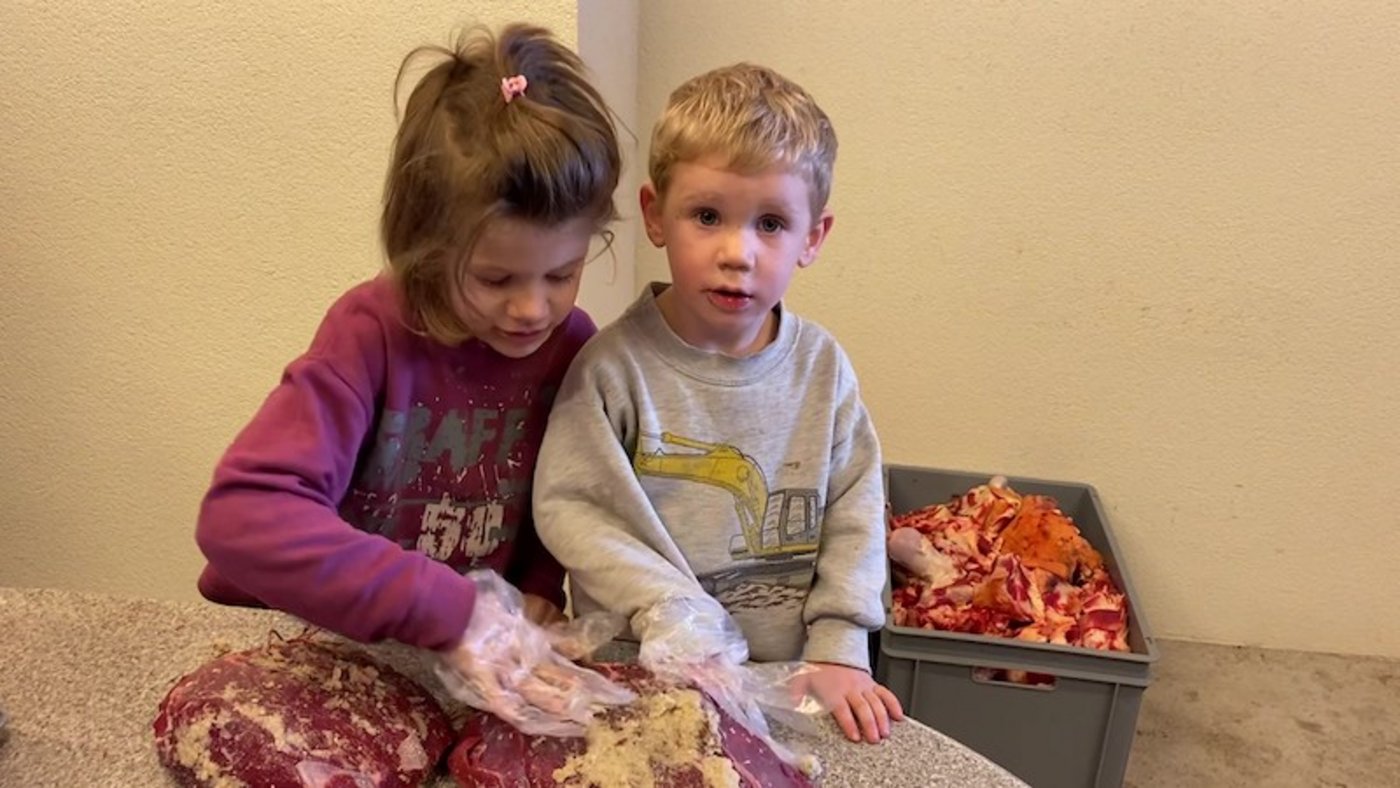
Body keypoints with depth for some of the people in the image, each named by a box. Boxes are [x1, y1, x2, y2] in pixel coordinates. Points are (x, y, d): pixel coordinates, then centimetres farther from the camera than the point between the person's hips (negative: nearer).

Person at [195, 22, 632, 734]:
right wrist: (454, 611, -34)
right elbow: (243, 515, -30)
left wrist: (539, 595, -12)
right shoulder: (371, 333, -19)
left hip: (486, 646, 2)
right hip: (329, 639, -1)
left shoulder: (572, 345, -8)